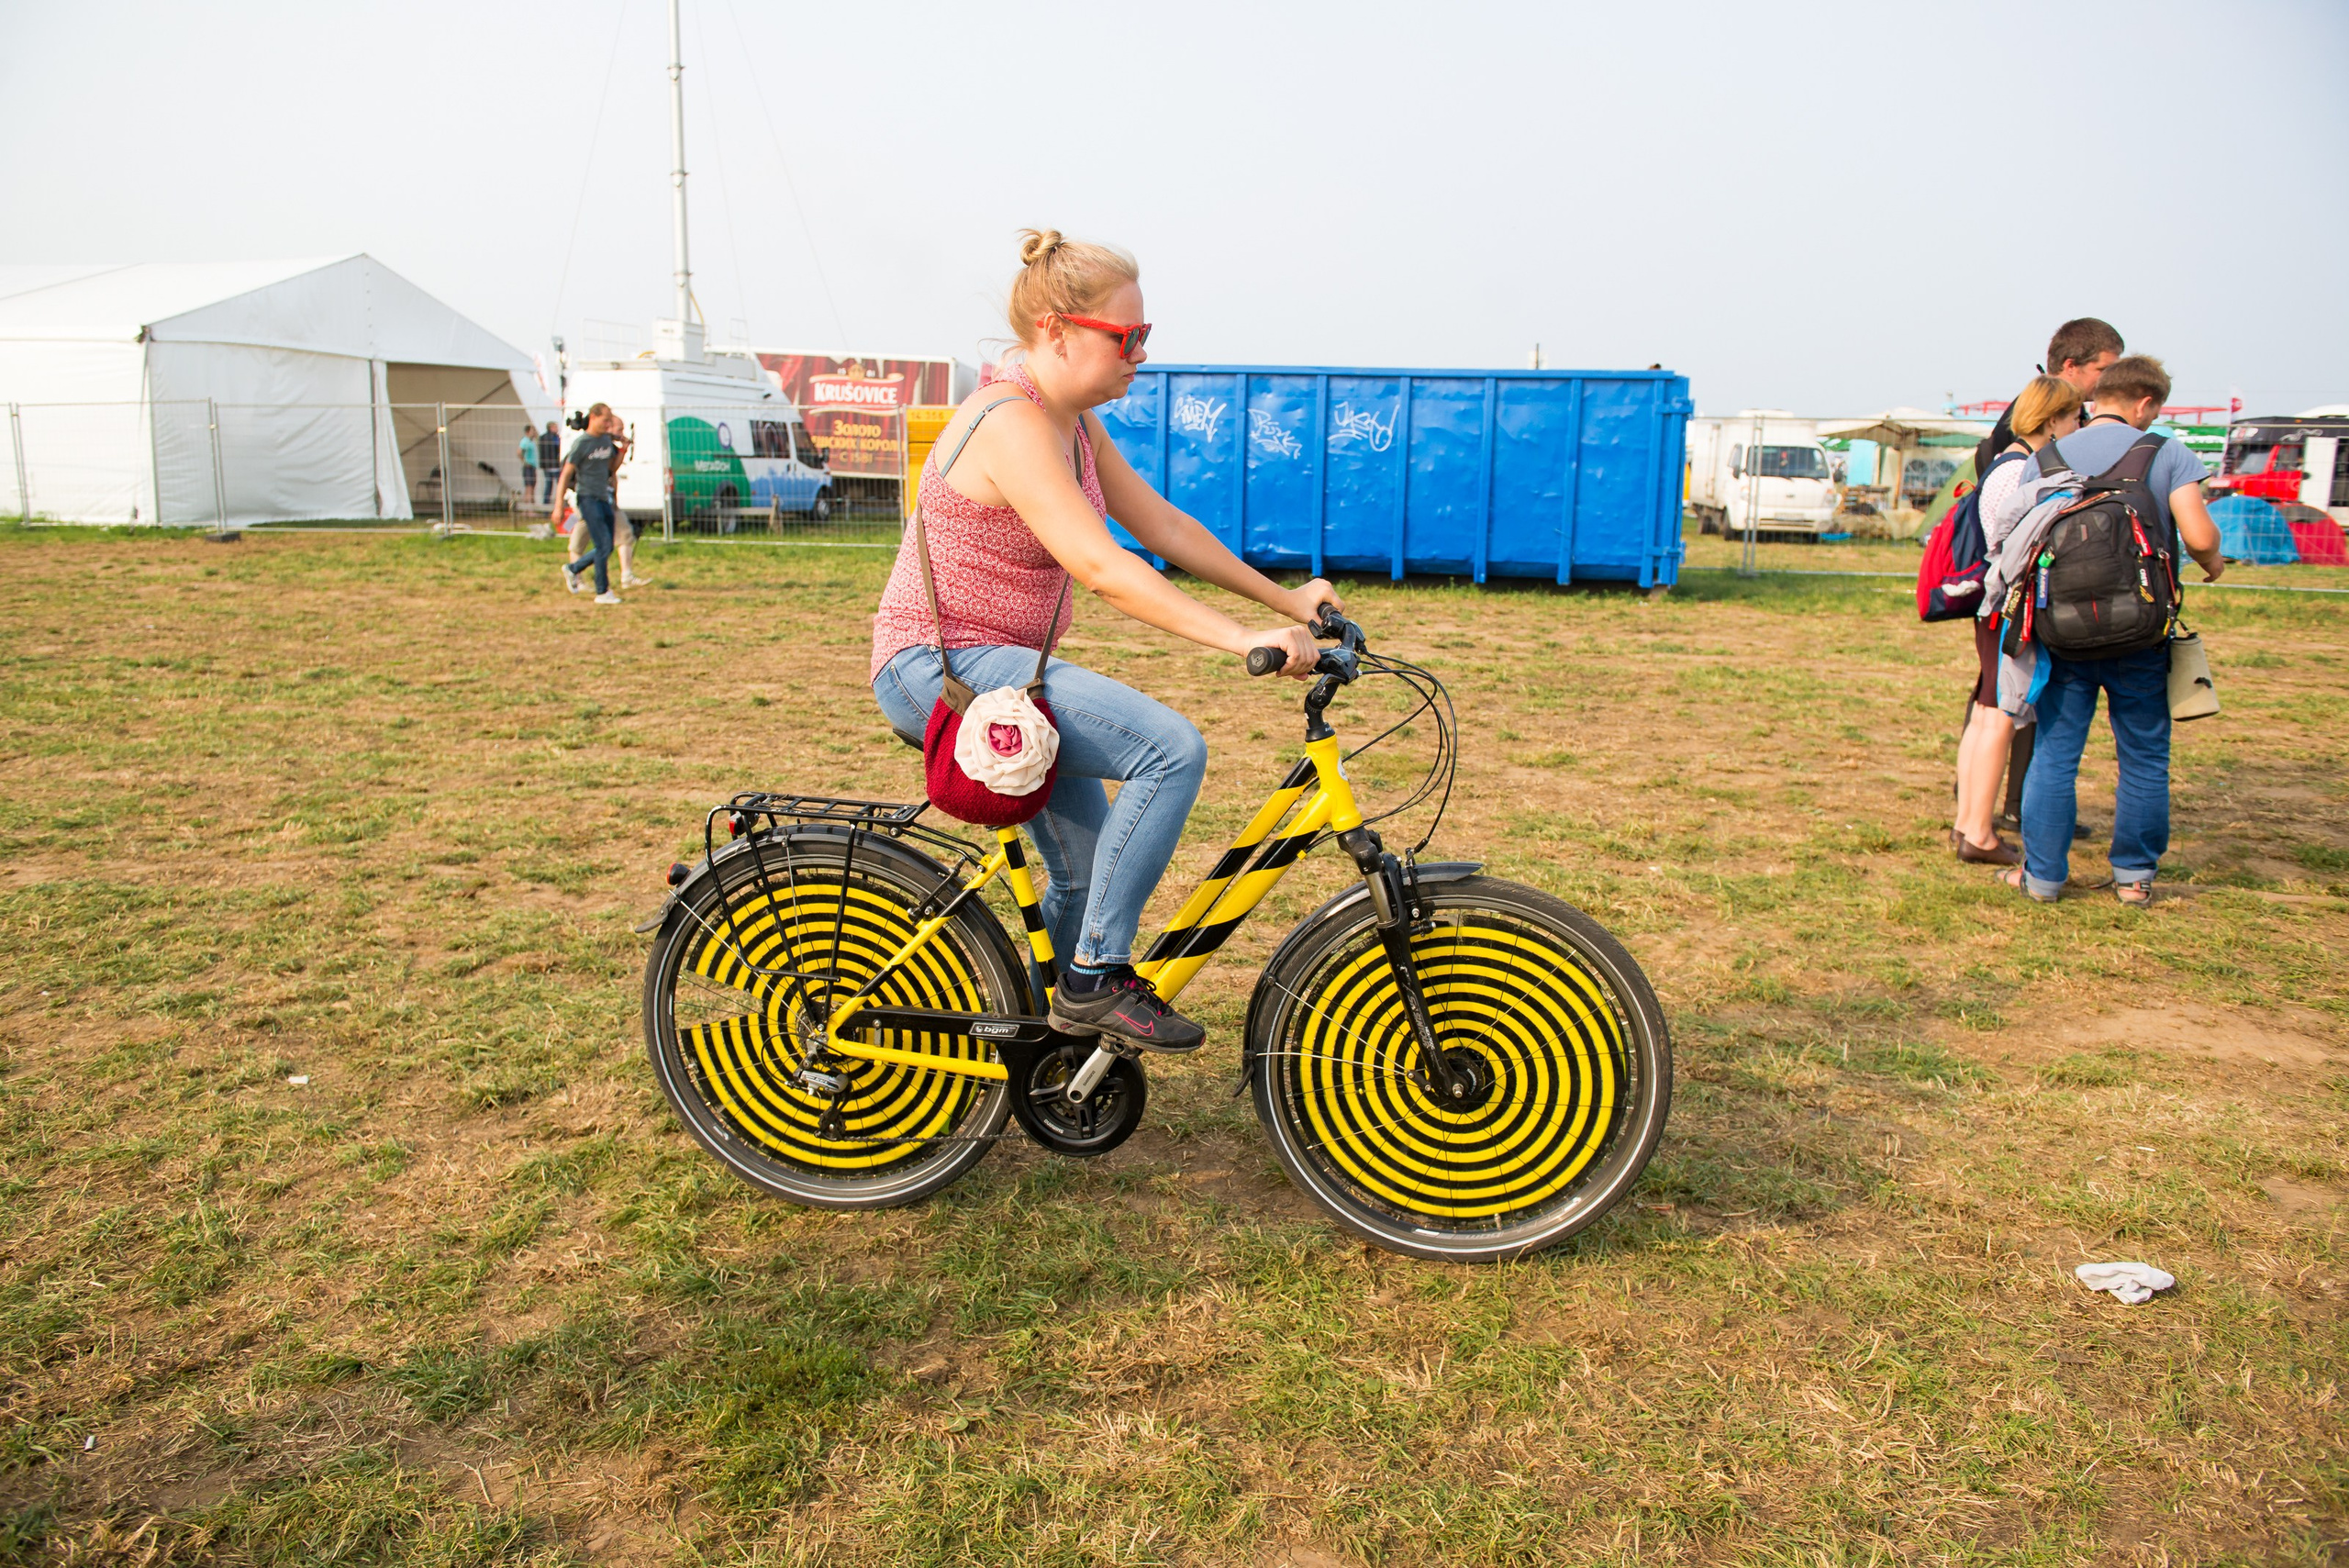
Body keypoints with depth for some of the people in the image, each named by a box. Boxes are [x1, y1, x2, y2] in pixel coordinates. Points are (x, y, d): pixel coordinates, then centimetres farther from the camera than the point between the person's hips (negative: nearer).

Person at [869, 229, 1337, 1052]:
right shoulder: (1012, 423, -21)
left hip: (989, 665, 10)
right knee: (1172, 747, -24)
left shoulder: (1074, 424, 9)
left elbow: (1164, 526, 11)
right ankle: (1097, 975, -13)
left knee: (1091, 867, 17)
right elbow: (1100, 567, -30)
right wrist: (1244, 641, -33)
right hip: (941, 667, -10)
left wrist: (1285, 600, 6)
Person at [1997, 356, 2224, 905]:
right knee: (2144, 759, 12)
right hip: (2141, 634, -1)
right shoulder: (2168, 454, -4)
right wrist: (2211, 563, 10)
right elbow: (2200, 536, -12)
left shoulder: (2043, 460, 2)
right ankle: (2134, 876, 19)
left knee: (2055, 755, 8)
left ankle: (2041, 875, 11)